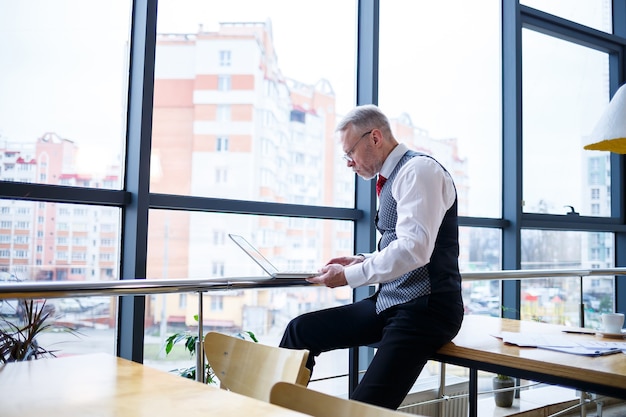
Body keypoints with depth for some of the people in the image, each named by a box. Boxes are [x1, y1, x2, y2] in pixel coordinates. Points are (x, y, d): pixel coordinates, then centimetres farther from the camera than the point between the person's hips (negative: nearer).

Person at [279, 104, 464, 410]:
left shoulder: (418, 170, -12)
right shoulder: (393, 177, 16)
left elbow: (413, 250, -24)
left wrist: (349, 276, -16)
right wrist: (360, 261, 8)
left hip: (424, 309, -9)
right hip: (389, 303, 9)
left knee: (366, 406, -21)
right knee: (301, 330, 5)